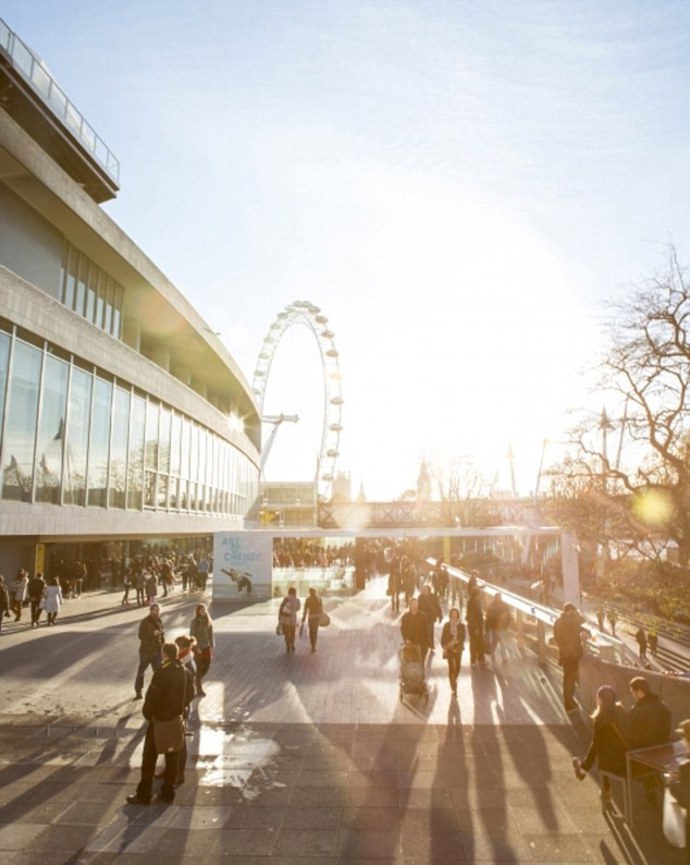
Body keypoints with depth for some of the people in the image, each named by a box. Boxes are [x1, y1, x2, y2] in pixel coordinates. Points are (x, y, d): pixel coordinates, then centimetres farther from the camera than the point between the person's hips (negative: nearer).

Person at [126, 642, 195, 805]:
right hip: (177, 719, 6)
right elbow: (190, 693, 8)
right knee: (172, 757, 15)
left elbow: (152, 696, -21)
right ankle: (168, 792, 22)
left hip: (159, 719, -6)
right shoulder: (185, 672, -1)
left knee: (149, 758, 7)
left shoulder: (162, 672, -22)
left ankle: (144, 795, 14)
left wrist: (147, 714, -6)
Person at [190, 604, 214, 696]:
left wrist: (211, 646, -1)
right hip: (198, 648, -4)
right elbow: (192, 636, -10)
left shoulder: (208, 621, 1)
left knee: (206, 666, 9)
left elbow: (210, 634, 4)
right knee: (200, 668, 0)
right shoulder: (194, 622, -10)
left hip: (207, 647, 4)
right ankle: (199, 690, 10)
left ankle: (197, 680, 36)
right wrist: (196, 648, -15)